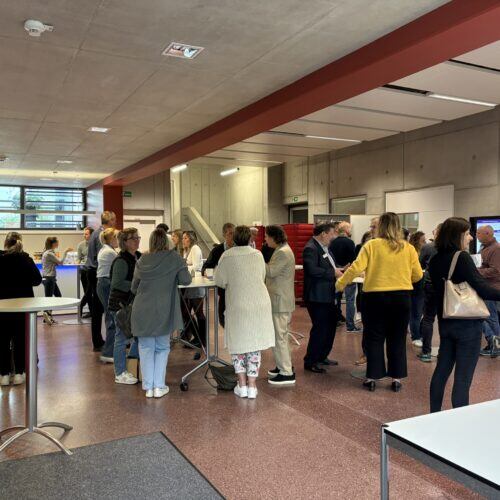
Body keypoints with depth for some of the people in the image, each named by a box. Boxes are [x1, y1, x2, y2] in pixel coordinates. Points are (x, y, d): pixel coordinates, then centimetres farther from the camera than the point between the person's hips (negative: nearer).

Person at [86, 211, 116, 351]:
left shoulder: (95, 233, 16)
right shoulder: (102, 234, -14)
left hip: (92, 271, 10)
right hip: (97, 273, -10)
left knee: (96, 307, 13)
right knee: (98, 308, -5)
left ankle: (98, 340, 21)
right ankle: (97, 343, 1)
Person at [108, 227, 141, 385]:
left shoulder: (139, 257, 10)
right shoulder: (121, 260, -17)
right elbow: (117, 283, -24)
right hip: (121, 304, -9)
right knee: (122, 338, 2)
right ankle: (120, 373, 14)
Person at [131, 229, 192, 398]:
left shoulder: (142, 261, 4)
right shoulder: (174, 258, -4)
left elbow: (133, 288, 11)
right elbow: (185, 280, -10)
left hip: (143, 311, 2)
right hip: (164, 311, -1)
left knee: (146, 348, 10)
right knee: (162, 348, 12)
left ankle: (148, 387, 14)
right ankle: (159, 386, 11)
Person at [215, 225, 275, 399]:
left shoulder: (227, 256, -8)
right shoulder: (257, 254, 0)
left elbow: (220, 281, -3)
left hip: (237, 306, -2)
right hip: (259, 305, 2)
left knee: (238, 343, 12)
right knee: (254, 343, 11)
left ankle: (242, 385, 15)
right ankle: (252, 386, 14)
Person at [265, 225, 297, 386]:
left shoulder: (283, 252, -18)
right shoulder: (282, 250, 15)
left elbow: (271, 272, -20)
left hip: (280, 301, -11)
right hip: (280, 299, 11)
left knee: (279, 336, -5)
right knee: (280, 334, 19)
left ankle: (286, 373, 1)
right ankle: (285, 365, 30)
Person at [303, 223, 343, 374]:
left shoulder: (324, 248, 14)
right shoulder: (311, 249, -18)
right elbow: (312, 270, -29)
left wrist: (339, 271, 6)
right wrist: (333, 273, -22)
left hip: (327, 295, 11)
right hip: (317, 297, -11)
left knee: (330, 325, 18)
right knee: (320, 328, -4)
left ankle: (322, 357, 33)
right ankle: (310, 362, 9)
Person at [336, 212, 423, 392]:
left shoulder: (372, 245, -7)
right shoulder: (408, 248, 0)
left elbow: (356, 268, -13)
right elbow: (418, 275, 2)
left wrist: (340, 284, -2)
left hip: (376, 297, -2)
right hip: (401, 297, 2)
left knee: (374, 339, 10)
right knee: (397, 339, 13)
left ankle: (372, 377, 15)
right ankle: (397, 378, 18)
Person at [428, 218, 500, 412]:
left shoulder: (435, 261, 5)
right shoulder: (462, 257, -15)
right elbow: (483, 290, -18)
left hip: (445, 322, 7)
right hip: (468, 324, -7)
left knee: (441, 371, 15)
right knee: (463, 378, -1)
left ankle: (434, 416, 26)